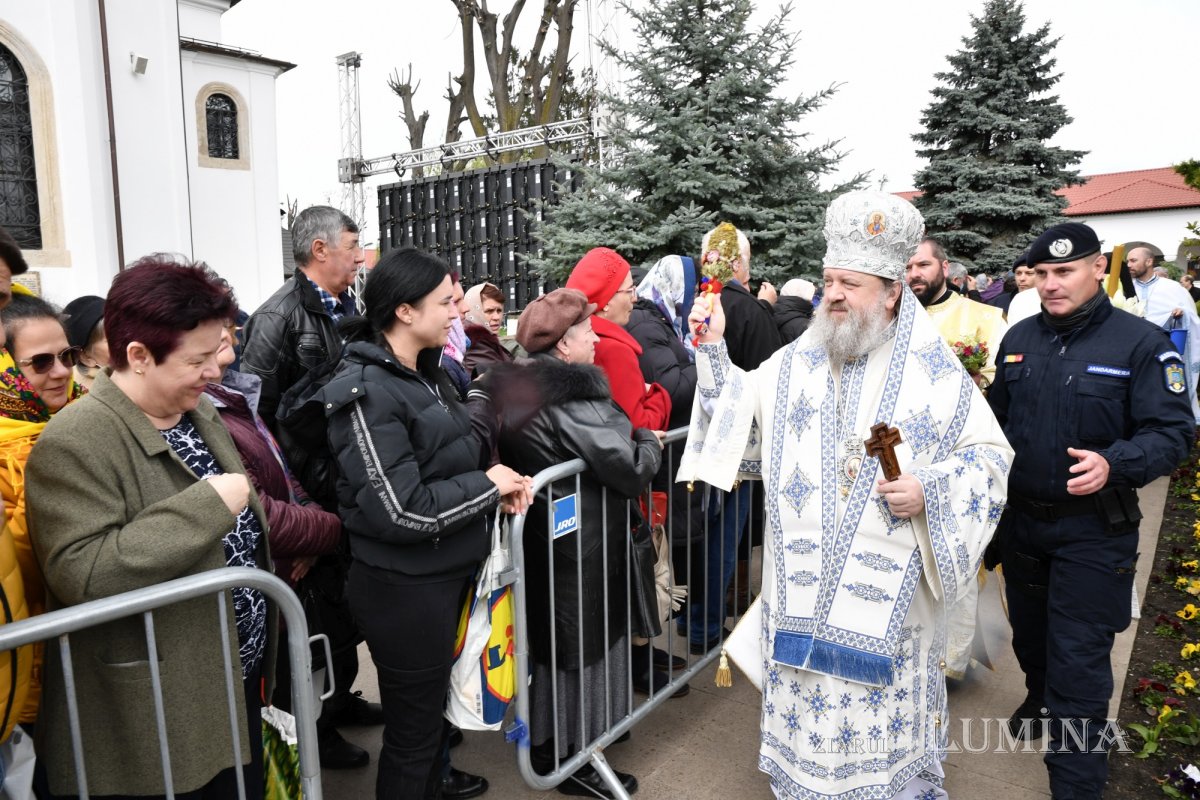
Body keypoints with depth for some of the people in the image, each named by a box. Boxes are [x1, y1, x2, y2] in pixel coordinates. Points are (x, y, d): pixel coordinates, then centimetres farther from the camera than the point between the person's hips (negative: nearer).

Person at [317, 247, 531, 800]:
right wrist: (487, 486, -15)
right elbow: (401, 511, -26)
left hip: (446, 572, 9)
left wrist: (498, 483, -2)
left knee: (436, 703, 28)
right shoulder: (367, 393, -21)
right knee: (412, 728, 11)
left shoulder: (424, 375, 6)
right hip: (404, 587, -9)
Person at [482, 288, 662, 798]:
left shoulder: (520, 387, 4)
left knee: (551, 636, 22)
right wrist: (650, 443, -2)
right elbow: (629, 470, -23)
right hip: (582, 543, -9)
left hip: (540, 536, 9)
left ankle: (546, 741, 39)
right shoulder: (574, 395, -23)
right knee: (584, 641, 7)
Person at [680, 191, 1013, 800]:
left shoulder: (934, 371, -2)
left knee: (886, 707, 10)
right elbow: (740, 416, 12)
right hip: (802, 584, 3)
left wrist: (929, 491, -16)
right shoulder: (795, 362, 7)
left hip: (888, 585, -2)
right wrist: (713, 349, 3)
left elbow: (988, 453, 1)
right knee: (804, 705, 13)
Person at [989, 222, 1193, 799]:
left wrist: (1114, 464, -30)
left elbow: (1172, 431, -13)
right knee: (1029, 632, 25)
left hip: (1092, 528, -5)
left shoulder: (1140, 342, -11)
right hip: (1020, 518, 5)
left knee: (1078, 660, -2)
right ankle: (1040, 696, 53)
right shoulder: (1019, 339, 3)